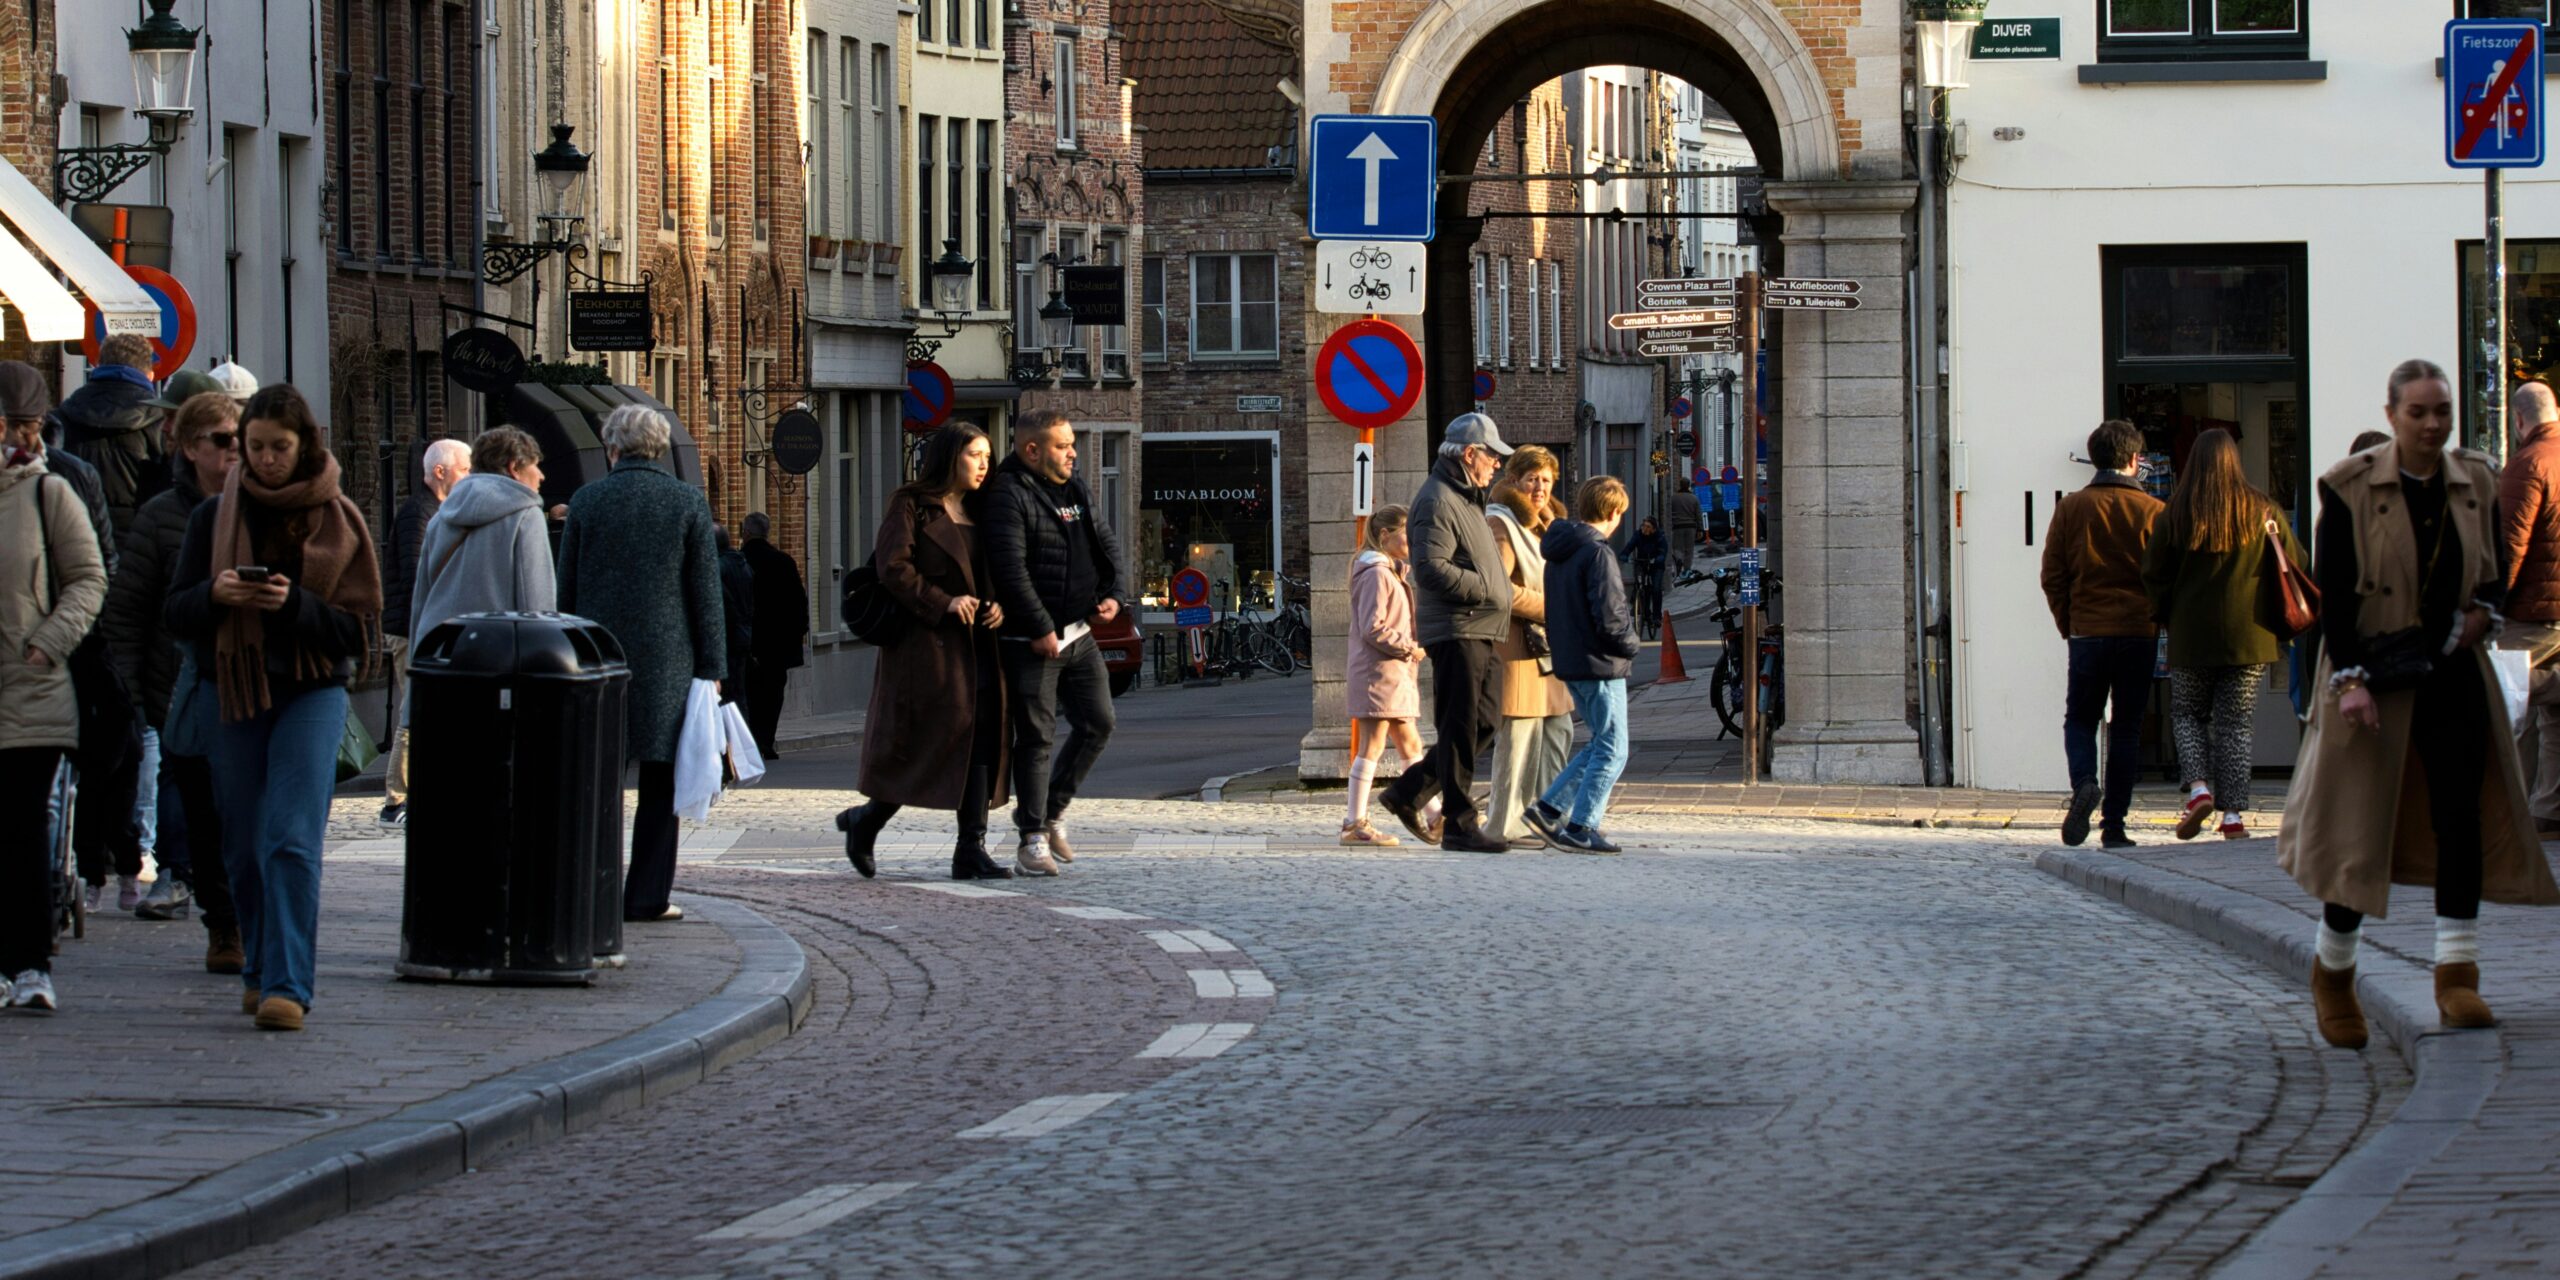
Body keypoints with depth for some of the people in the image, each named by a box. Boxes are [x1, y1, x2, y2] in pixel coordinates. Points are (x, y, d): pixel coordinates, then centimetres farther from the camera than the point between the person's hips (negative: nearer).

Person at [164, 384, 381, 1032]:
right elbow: (176, 612, 7)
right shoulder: (213, 518, 7)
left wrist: (296, 606, -18)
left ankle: (288, 985, -19)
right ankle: (260, 969, 24)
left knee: (291, 840, -15)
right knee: (244, 847, 6)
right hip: (237, 693, 3)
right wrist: (214, 594, -15)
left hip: (312, 693, -3)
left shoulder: (338, 521, 0)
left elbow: (361, 630, -2)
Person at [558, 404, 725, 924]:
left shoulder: (586, 502, 1)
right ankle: (647, 896, 2)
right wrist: (711, 667, 3)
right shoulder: (688, 504, -1)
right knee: (660, 783, 3)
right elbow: (707, 594, -1)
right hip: (667, 661, -1)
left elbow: (566, 590, 5)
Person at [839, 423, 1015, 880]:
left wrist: (998, 607, 2)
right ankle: (865, 820, 13)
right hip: (926, 641, -7)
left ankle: (971, 848, -2)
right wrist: (943, 603, -19)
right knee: (927, 738, -8)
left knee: (981, 739, -1)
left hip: (975, 641, 7)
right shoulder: (911, 506, -4)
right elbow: (894, 569, -13)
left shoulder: (976, 513, 18)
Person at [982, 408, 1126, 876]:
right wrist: (1039, 629, -20)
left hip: (1079, 634, 8)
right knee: (1036, 737, -4)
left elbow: (1108, 546, 22)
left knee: (1097, 723, 8)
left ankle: (1051, 809, 25)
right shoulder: (1009, 496, -13)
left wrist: (1113, 595, 4)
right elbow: (1009, 569, -20)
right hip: (1031, 641, -8)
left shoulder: (1076, 492, 14)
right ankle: (1031, 838, 4)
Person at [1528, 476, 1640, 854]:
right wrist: (1631, 647, -5)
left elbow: (1557, 609, 17)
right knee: (1612, 751, -1)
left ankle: (1549, 808, 15)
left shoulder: (1559, 552, 11)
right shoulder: (1597, 553, -17)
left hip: (1570, 663, 9)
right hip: (1601, 666, -9)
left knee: (1601, 744, 18)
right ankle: (1581, 828, -3)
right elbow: (1609, 617, -21)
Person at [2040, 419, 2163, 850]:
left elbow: (2052, 576, 1)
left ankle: (2084, 783, -18)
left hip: (2088, 632, 0)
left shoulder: (2070, 509, 0)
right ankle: (2114, 824, 3)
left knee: (2080, 720, 11)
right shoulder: (2152, 511, -2)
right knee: (2127, 727, 7)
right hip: (2140, 632, 0)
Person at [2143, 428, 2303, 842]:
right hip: (2249, 635, 1)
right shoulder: (2263, 511, -1)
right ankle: (2234, 813, -2)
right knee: (2236, 722, 5)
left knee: (2188, 714, 16)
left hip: (2192, 636, -1)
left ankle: (2199, 786, -7)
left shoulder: (2175, 514, -4)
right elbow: (2295, 565, 3)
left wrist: (2166, 618, 15)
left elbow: (2153, 575, 0)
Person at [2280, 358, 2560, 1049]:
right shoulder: (2351, 486, -7)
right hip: (2375, 675, -3)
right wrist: (2349, 677, -16)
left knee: (2462, 816, -5)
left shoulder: (2476, 483, 6)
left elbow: (2497, 572, 17)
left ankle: (2457, 978, -3)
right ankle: (2332, 975, 16)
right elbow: (2331, 591, -8)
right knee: (2360, 825, 0)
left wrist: (2485, 611, -4)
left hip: (2453, 675, 3)